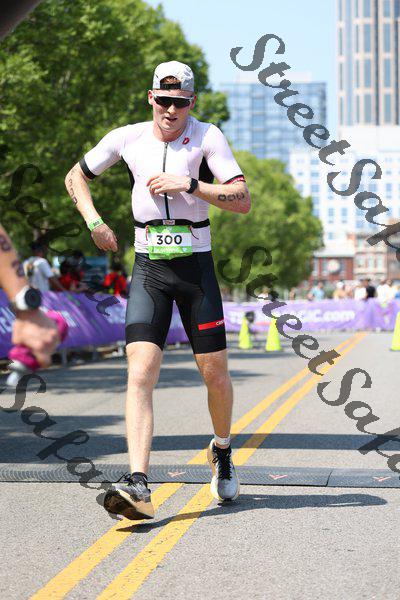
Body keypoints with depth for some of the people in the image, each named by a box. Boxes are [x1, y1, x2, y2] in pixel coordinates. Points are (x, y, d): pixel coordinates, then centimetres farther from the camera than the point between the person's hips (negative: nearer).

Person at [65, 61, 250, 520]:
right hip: (148, 270, 1)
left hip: (196, 266, -1)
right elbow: (75, 177, 17)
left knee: (214, 373, 4)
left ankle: (222, 451, 34)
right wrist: (94, 222, 3)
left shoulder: (207, 137, -3)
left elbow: (242, 200, -10)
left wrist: (189, 184, -19)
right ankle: (138, 485, -21)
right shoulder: (127, 139, 3)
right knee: (140, 373, -14)